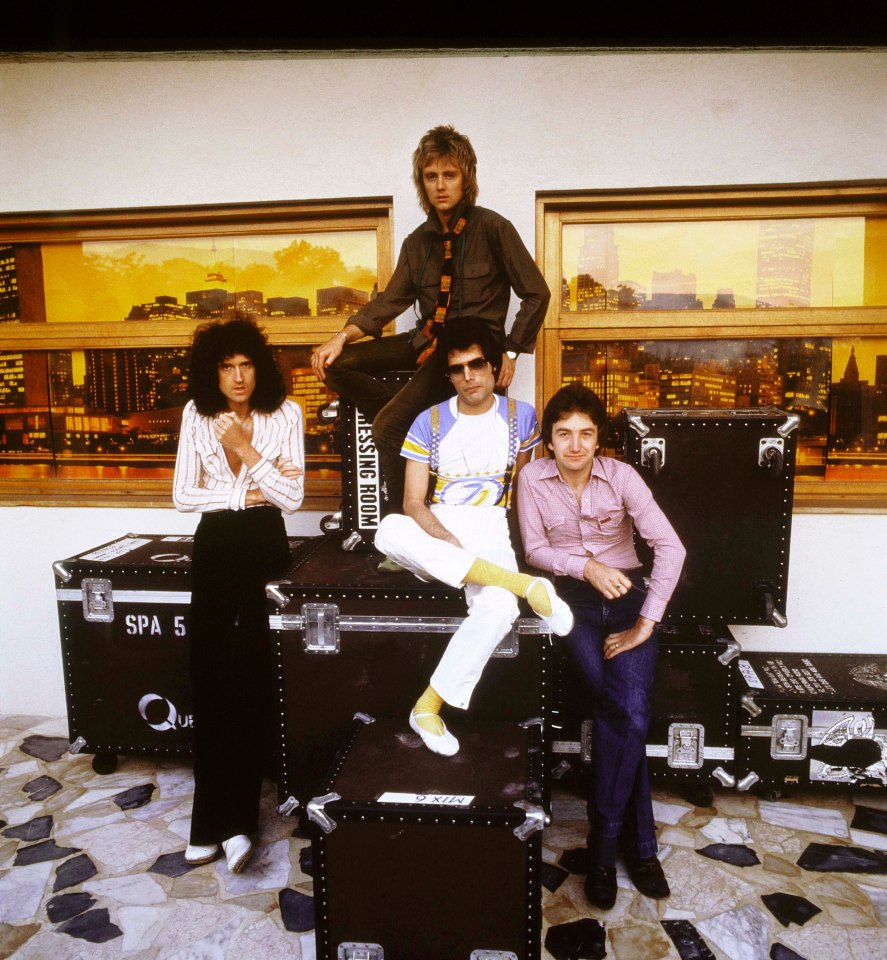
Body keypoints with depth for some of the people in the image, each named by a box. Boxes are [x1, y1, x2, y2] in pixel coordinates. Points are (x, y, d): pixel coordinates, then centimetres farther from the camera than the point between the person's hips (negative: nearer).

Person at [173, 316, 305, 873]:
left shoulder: (285, 413, -1)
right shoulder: (196, 415, 6)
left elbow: (292, 497, -6)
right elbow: (183, 496, 4)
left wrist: (247, 452, -14)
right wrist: (240, 496, -6)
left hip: (263, 540, -2)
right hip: (215, 541, 2)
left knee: (246, 669, -16)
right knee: (208, 668, -10)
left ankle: (225, 820, -7)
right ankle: (227, 820, 0)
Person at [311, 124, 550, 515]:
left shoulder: (492, 228, -5)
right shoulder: (418, 241, 11)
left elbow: (536, 293, -3)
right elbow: (390, 300, 6)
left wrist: (510, 352, -8)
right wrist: (342, 337, -8)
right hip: (428, 341, 7)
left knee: (388, 427, -22)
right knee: (335, 364, -6)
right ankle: (412, 422, -3)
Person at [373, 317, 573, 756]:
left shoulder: (521, 416, 5)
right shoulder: (429, 422, 1)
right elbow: (413, 502, -5)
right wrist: (447, 540, -22)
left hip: (490, 528, 0)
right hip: (434, 529, 1)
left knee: (499, 609, -33)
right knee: (389, 531, -37)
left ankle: (429, 705, -15)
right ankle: (521, 583, -33)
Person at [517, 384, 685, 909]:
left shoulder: (621, 475, -10)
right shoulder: (534, 476, -7)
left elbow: (671, 547, -14)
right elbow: (535, 549, 0)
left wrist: (645, 623, -16)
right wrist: (585, 566, -18)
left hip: (627, 594, 0)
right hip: (574, 597, 0)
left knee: (628, 711, -19)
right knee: (623, 715, -18)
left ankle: (604, 841, 2)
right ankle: (639, 842, 4)